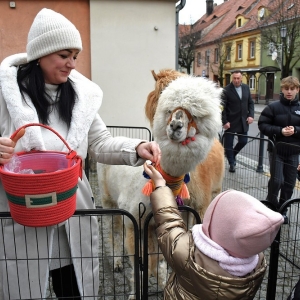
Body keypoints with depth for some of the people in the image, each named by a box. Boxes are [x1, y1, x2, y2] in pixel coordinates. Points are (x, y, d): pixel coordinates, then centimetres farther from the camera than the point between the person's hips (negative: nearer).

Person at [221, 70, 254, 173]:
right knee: (228, 143, 4)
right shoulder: (226, 90, -11)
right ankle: (231, 163, 20)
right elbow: (222, 107, -12)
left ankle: (233, 155, 36)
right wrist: (224, 121, -16)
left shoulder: (246, 87, 6)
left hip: (243, 121, 5)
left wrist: (251, 115, -1)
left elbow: (250, 102, 12)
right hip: (230, 122, -4)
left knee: (243, 141, 9)